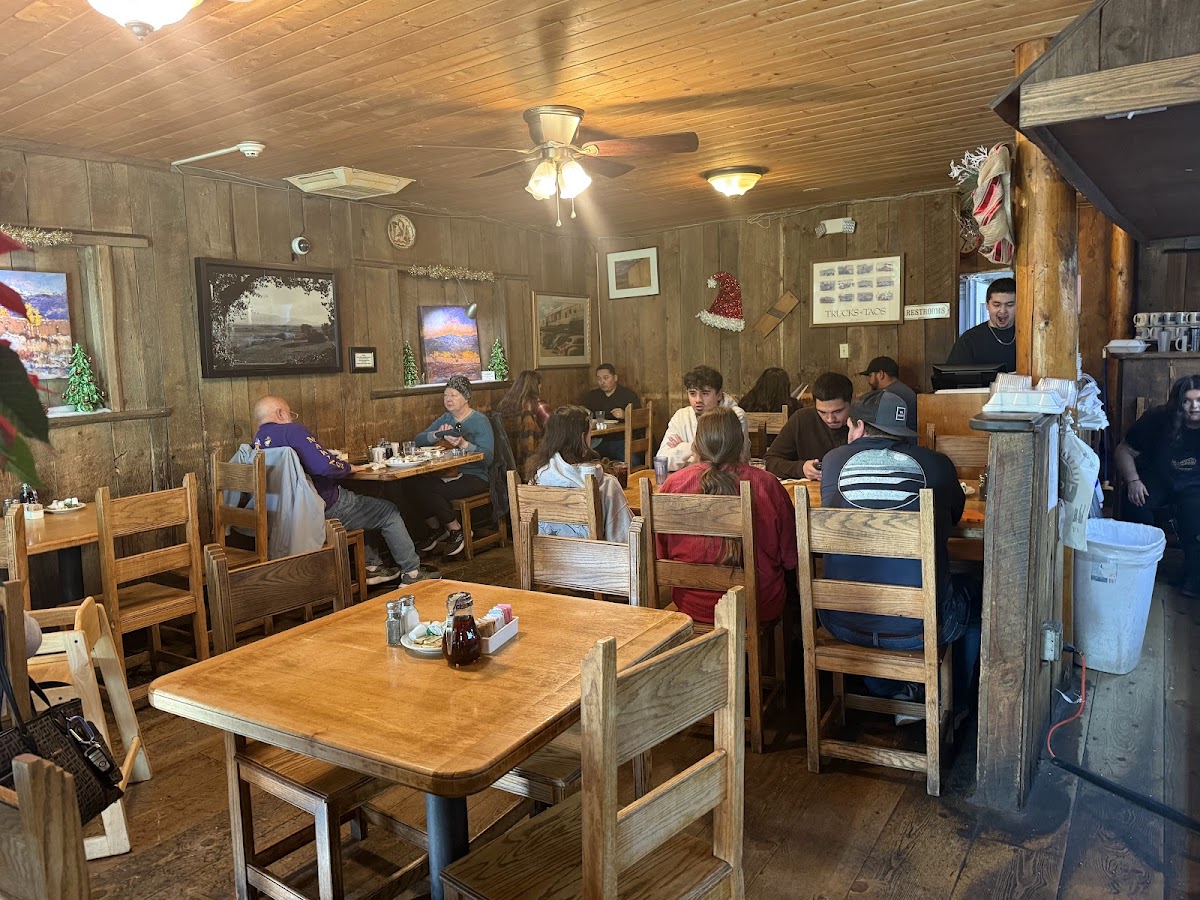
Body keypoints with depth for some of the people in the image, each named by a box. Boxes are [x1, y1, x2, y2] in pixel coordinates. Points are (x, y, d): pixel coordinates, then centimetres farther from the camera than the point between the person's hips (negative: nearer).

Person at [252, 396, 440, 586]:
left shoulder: (258, 442, 8)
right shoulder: (291, 430, -19)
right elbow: (325, 465, -29)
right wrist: (349, 467, -11)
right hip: (326, 508, -9)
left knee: (357, 503, 33)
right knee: (389, 513, 6)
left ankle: (371, 565, 28)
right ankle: (412, 572, 13)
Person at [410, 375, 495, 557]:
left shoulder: (480, 421, -5)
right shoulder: (445, 418, 15)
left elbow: (487, 458, -17)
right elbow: (417, 441, 4)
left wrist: (463, 444, -30)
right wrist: (437, 434, -15)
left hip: (474, 477, -6)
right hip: (447, 474, 6)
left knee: (432, 491, -28)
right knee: (416, 485, -21)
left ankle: (456, 530, -3)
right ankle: (436, 529, 2)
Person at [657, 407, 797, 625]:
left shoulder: (673, 484, -11)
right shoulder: (767, 484, -13)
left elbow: (660, 555, 1)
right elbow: (790, 559, -2)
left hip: (692, 607, 2)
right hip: (759, 610, -2)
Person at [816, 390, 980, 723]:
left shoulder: (834, 460, -2)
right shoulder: (937, 464, -4)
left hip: (843, 625, 2)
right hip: (918, 627, -1)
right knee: (973, 589, 30)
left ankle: (893, 693, 37)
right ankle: (952, 707, 44)